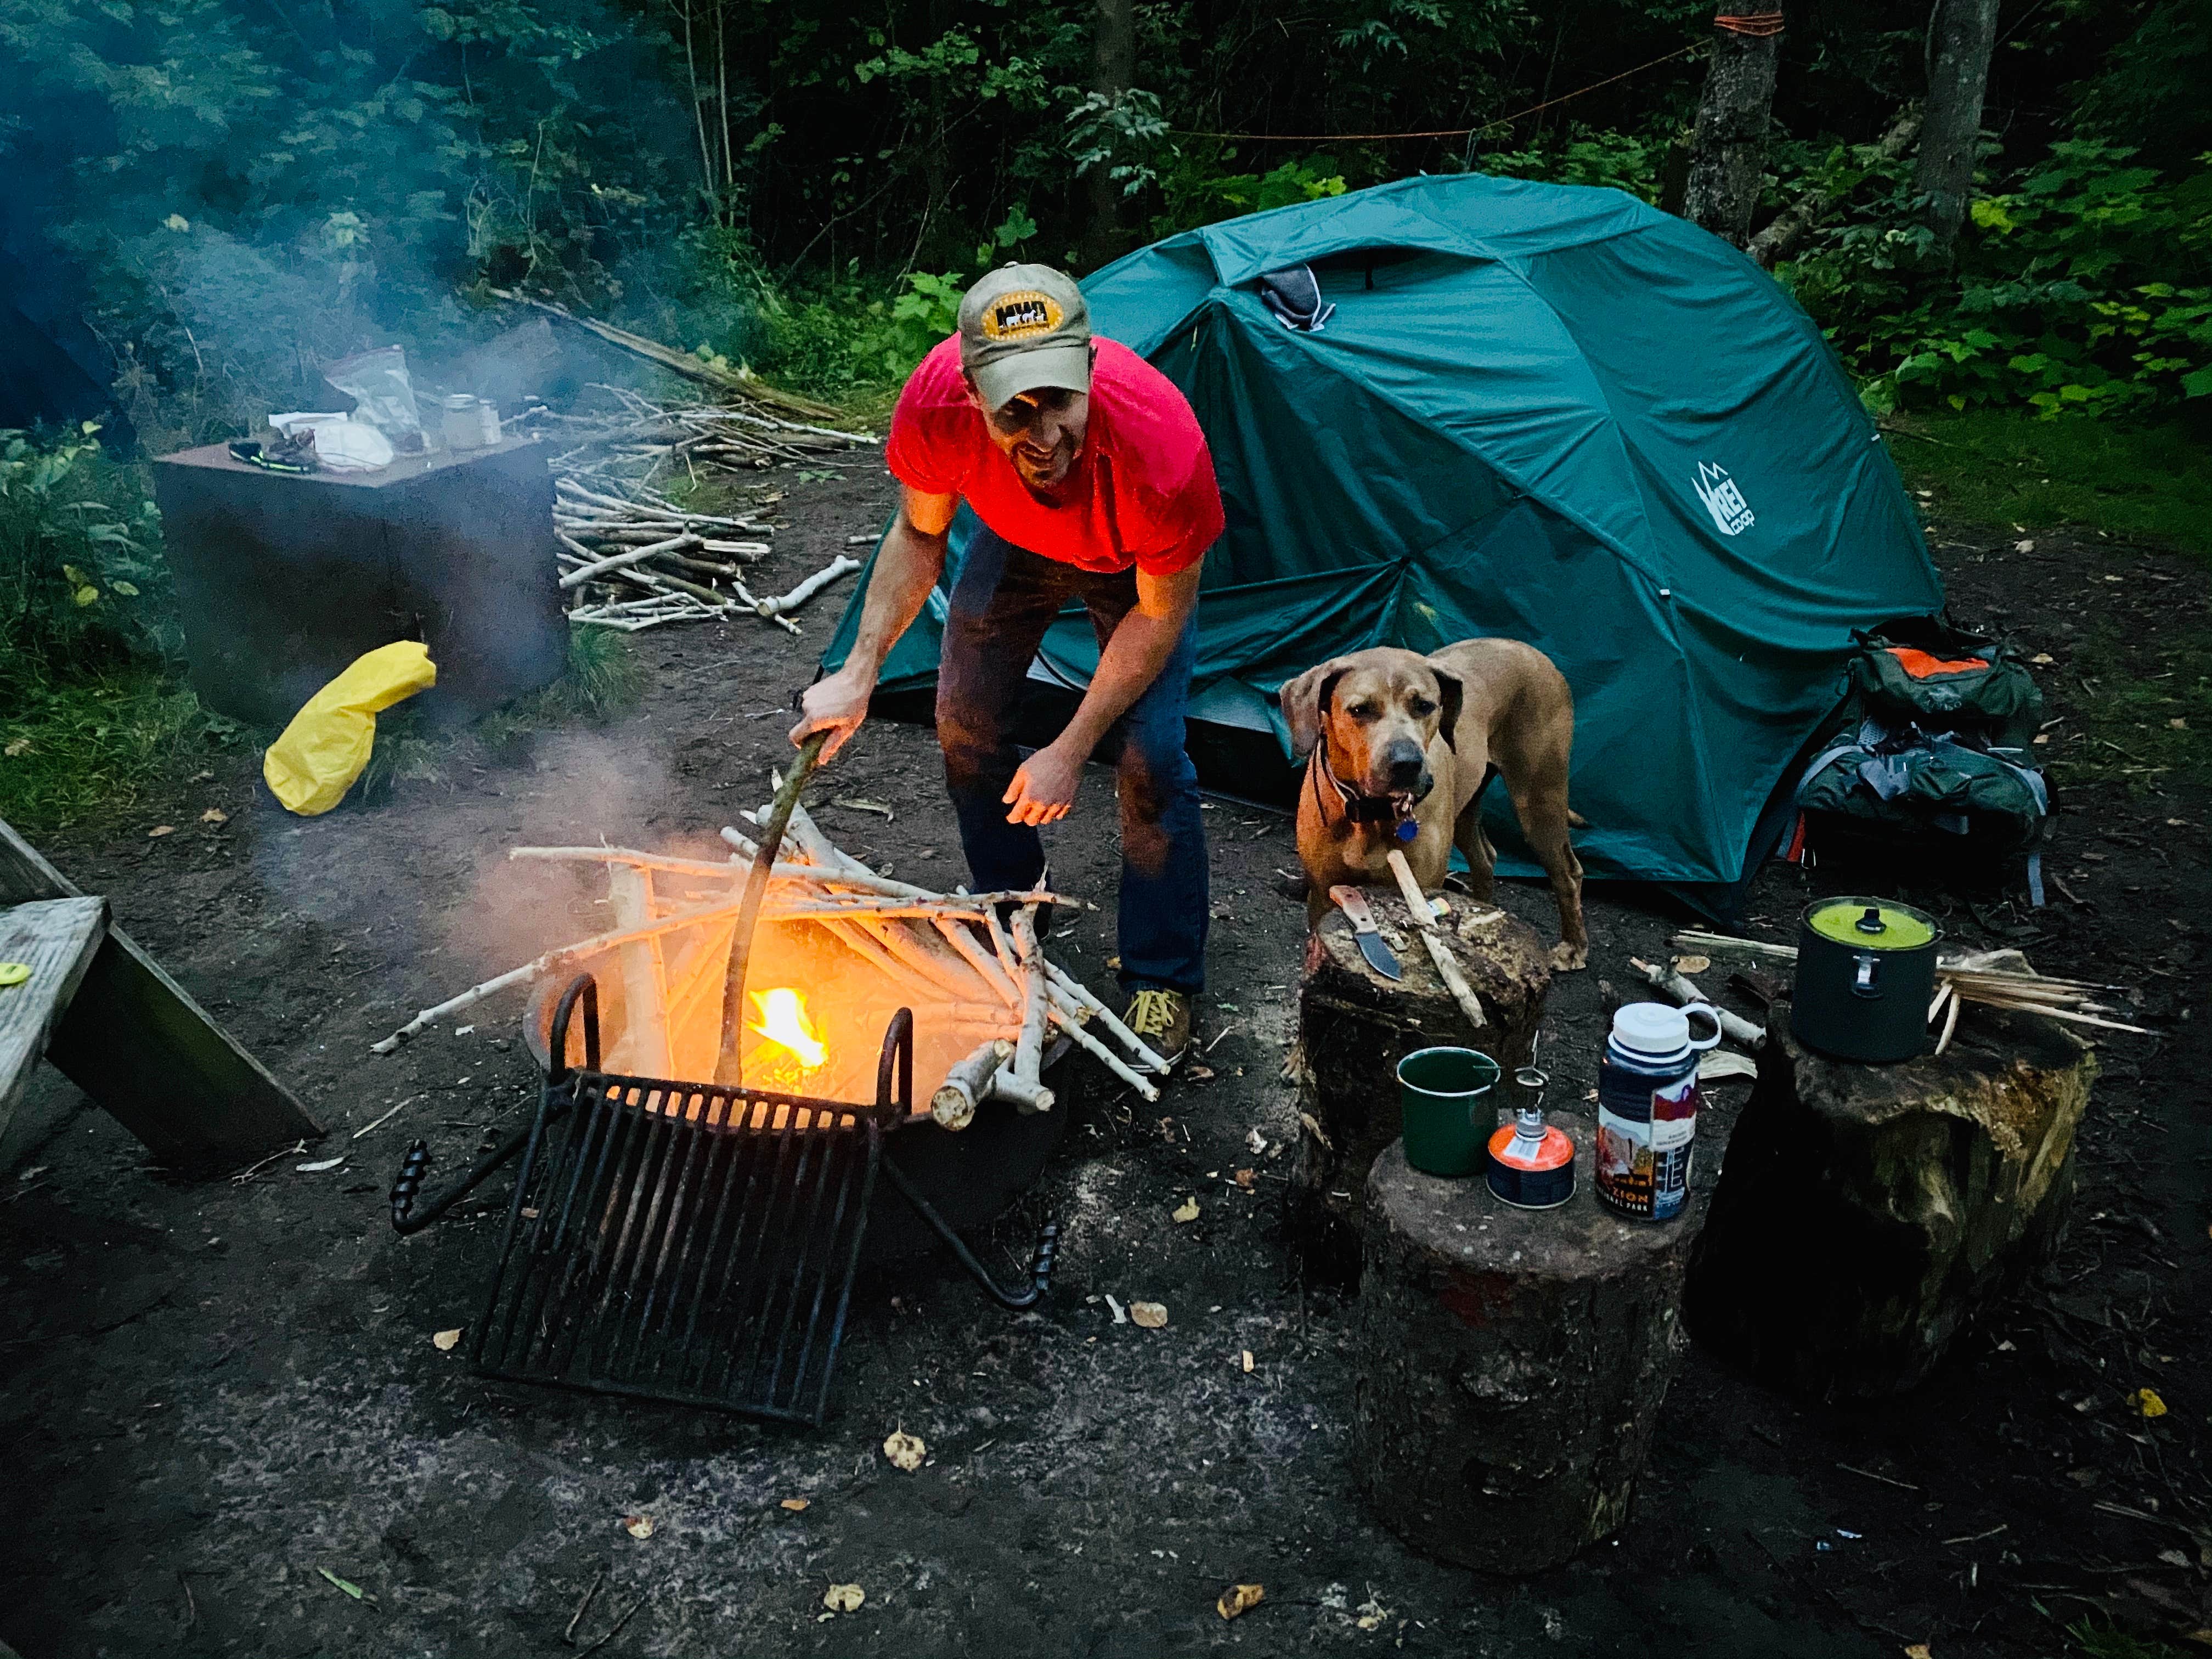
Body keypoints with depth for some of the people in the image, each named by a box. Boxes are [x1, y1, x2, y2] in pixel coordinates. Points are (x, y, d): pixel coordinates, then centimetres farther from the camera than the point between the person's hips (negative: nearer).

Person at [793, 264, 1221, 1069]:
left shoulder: (1163, 449, -45)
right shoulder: (935, 402, -37)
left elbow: (1159, 614, -26)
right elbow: (917, 535, -14)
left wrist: (1070, 750, -25)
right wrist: (860, 670, -23)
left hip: (1138, 562, -3)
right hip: (1016, 537, 4)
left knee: (1151, 759, -13)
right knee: (966, 724, 5)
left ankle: (1161, 981, 7)